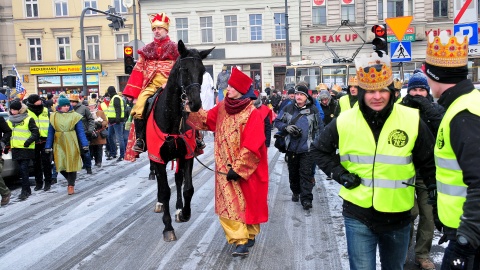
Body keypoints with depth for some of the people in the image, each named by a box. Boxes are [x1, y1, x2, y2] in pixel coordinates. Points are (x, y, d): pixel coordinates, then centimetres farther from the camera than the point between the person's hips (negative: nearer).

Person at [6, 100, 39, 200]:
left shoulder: (28, 120, -5)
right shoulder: (9, 121, 14)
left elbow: (35, 133, -7)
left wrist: (29, 140, -20)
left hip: (26, 148, -6)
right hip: (16, 149, 6)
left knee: (24, 169, -12)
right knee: (22, 169, 11)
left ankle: (25, 191, -8)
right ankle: (27, 189, 20)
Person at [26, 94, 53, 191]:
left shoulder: (46, 111, 7)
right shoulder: (26, 112, 0)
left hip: (45, 141, 0)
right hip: (34, 142, 0)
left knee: (46, 162, 2)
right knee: (36, 164, 8)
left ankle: (48, 182, 11)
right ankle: (38, 183, 19)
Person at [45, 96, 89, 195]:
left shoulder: (75, 116, -1)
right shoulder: (53, 116, 4)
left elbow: (80, 131, -2)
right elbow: (50, 133, 7)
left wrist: (84, 145, -8)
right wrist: (48, 146, 5)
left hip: (71, 144, -2)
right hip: (59, 144, 2)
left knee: (71, 164, 3)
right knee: (60, 165, 0)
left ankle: (71, 185, 19)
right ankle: (70, 180, 27)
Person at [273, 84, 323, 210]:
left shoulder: (313, 110, -2)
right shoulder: (288, 108, -1)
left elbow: (319, 127, 3)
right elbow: (277, 122, 4)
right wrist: (286, 127, -14)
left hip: (307, 148, -2)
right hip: (292, 147, 2)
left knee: (306, 173, -4)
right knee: (293, 172, 16)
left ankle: (306, 199, -2)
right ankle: (296, 192, 36)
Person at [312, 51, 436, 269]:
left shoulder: (412, 120, -10)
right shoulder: (344, 121, -8)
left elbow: (429, 163, 1)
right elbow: (321, 151, 7)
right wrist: (340, 175, -5)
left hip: (398, 216, 1)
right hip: (358, 215, -1)